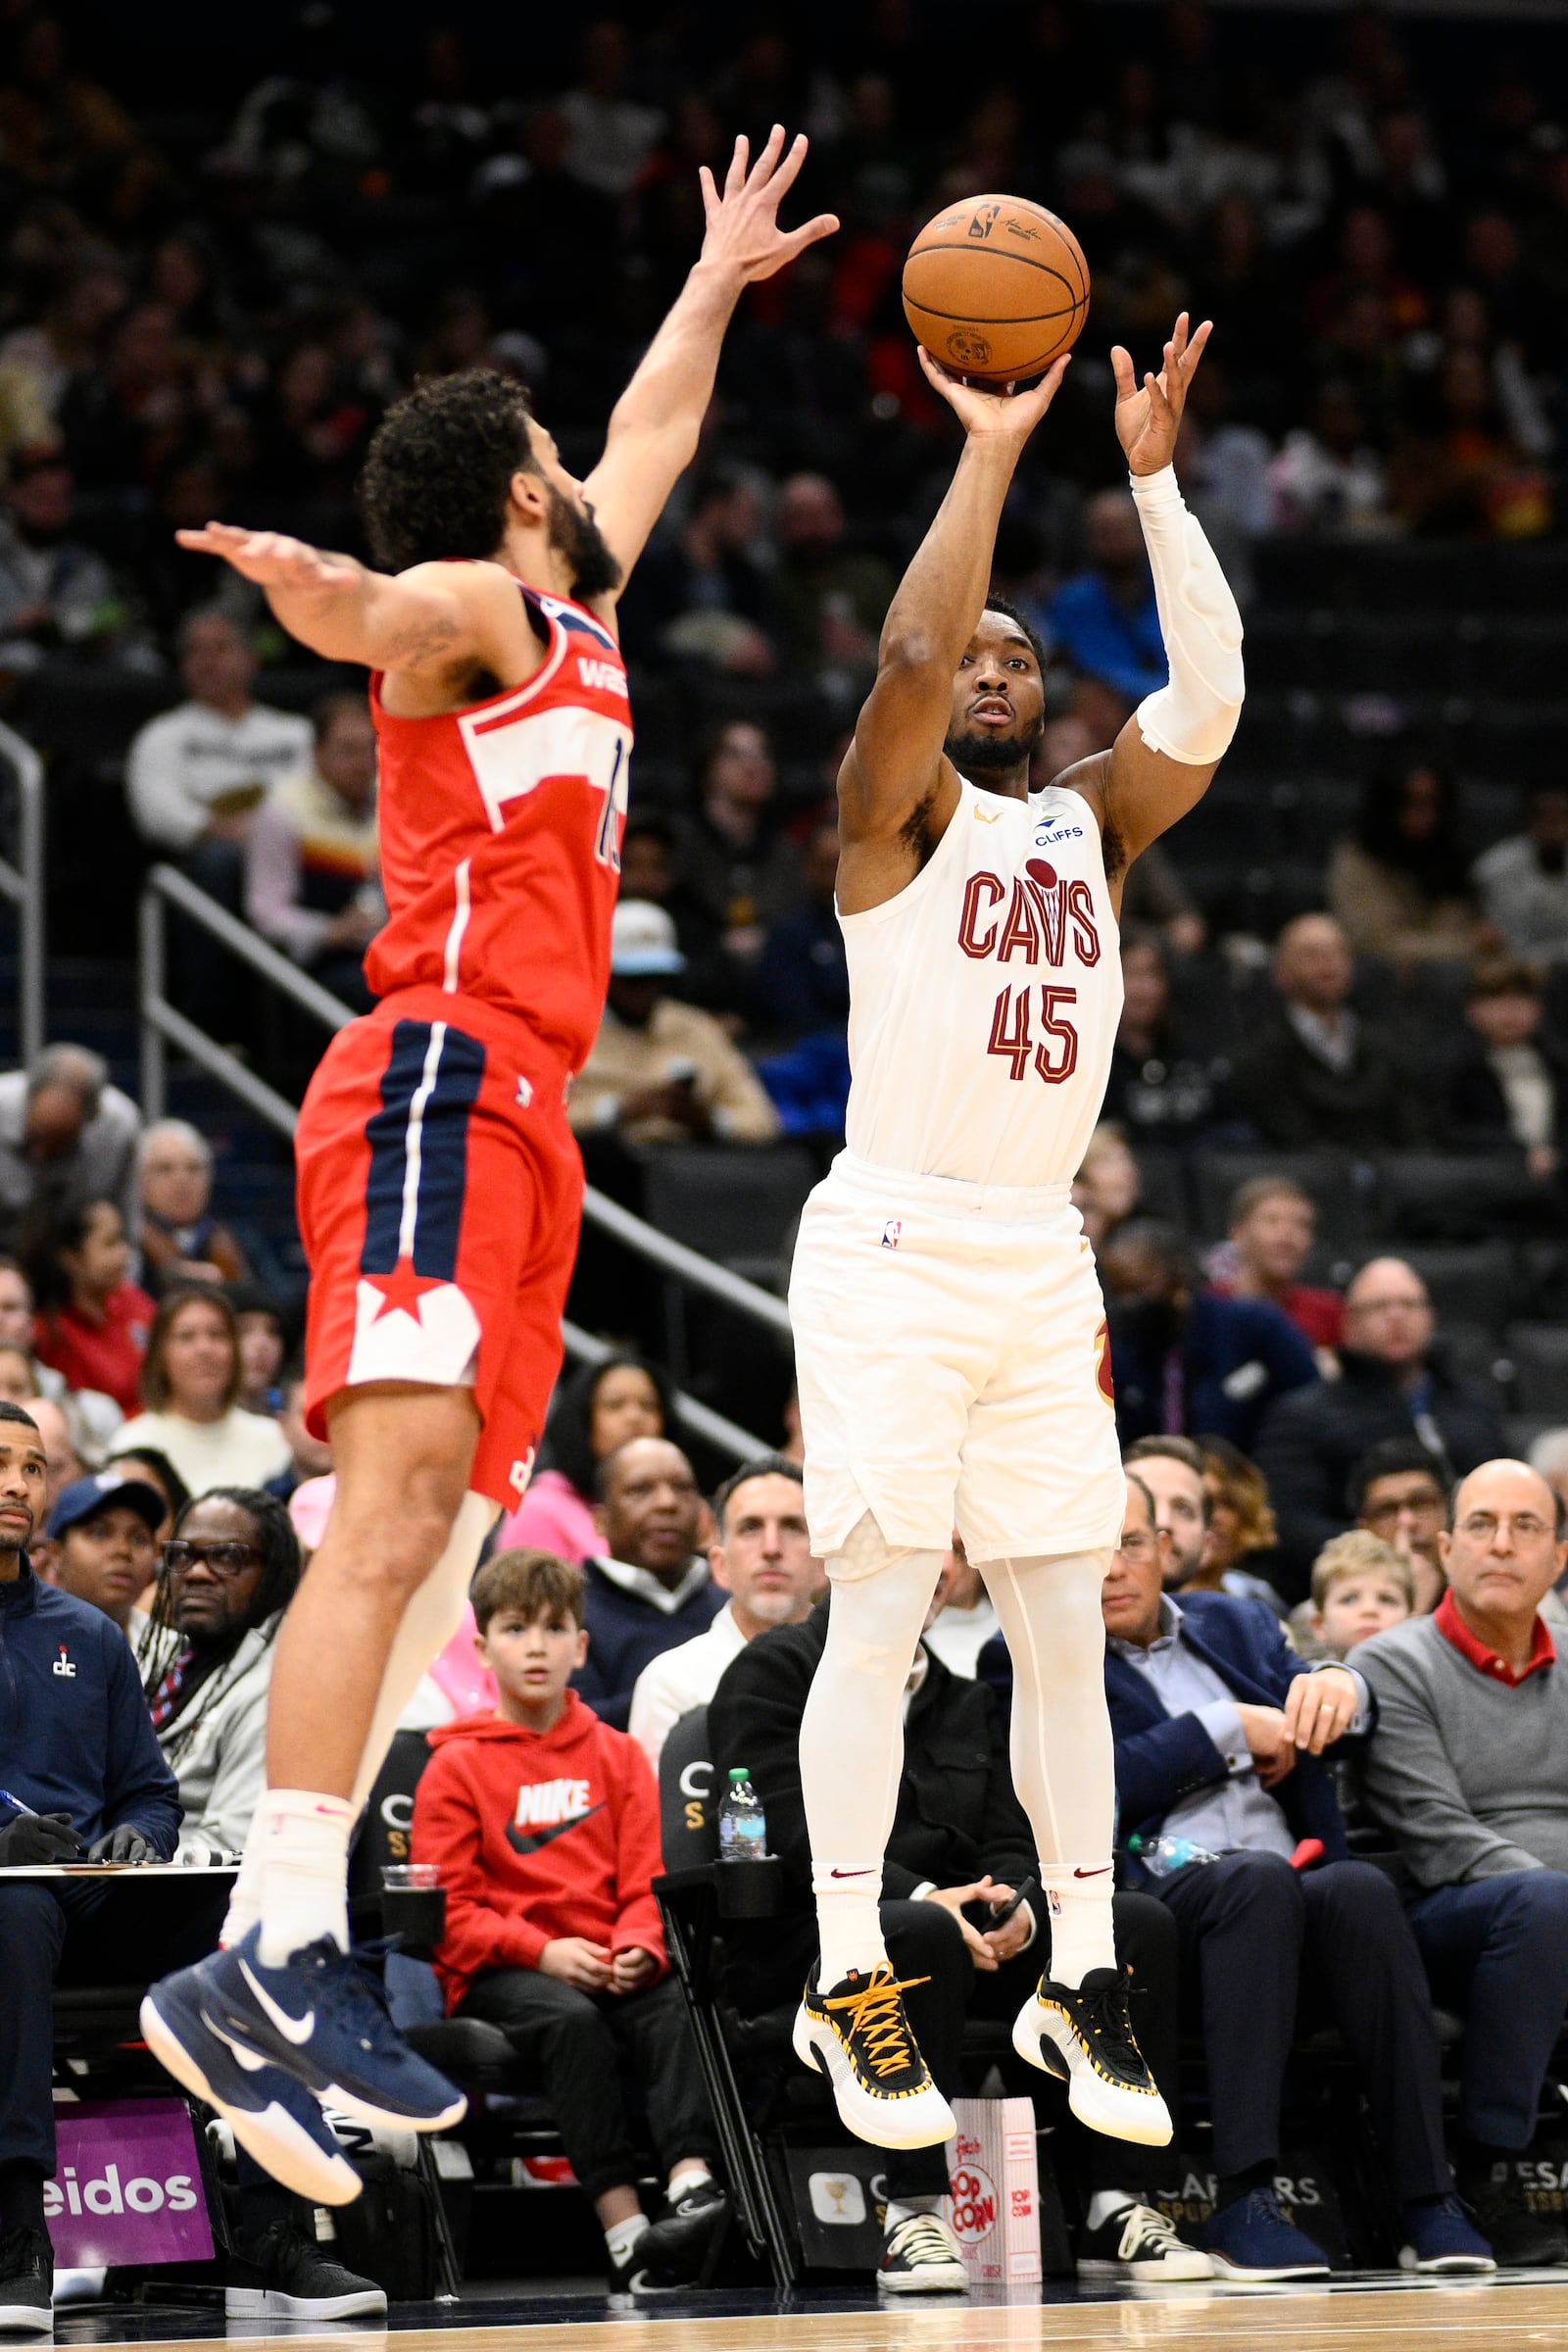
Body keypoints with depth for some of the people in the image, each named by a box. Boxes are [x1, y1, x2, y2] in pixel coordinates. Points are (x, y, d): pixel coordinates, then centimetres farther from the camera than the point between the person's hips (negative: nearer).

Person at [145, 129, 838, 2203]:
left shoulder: (568, 620, 26)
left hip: (515, 1119, 10)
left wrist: (719, 280, 55)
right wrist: (313, 590, -47)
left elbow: (651, 444, 46)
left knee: (435, 1538, 0)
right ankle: (267, 1962, -30)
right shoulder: (478, 608, 1)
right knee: (395, 1511, -21)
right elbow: (378, 618, -25)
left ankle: (291, 1963, -6)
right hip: (440, 1092, -10)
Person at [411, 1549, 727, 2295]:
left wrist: (639, 1947, -12)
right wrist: (542, 1952, -16)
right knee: (571, 2019, -35)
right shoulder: (456, 1766, 8)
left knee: (673, 2007, -31)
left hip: (608, 1966, 3)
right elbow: (448, 1910, 0)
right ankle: (625, 2231, -45)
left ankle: (693, 2188, -50)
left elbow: (648, 1878, 11)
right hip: (498, 1977, -3)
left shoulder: (618, 1756, 18)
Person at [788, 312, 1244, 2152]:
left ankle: (1081, 1981, 11)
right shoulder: (900, 812, -1)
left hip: (1042, 1258, 5)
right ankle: (849, 1986, -2)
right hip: (893, 1250, -5)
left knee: (1063, 1630, 5)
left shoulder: (1091, 822, 13)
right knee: (878, 1617, -6)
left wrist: (1153, 476, -7)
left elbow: (1209, 696, -3)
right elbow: (908, 650, -21)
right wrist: (991, 449, -17)